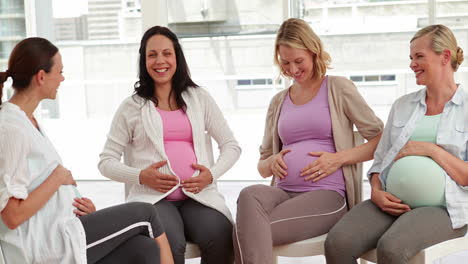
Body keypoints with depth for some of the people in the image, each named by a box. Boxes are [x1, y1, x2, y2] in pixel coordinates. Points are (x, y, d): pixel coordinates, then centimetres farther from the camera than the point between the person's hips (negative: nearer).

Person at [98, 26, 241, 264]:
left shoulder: (199, 98, 17)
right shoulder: (132, 107, 12)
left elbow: (231, 145, 17)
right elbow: (106, 161, 10)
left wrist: (212, 173, -3)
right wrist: (140, 176, -9)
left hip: (198, 195, 2)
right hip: (153, 197, -1)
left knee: (221, 239, -31)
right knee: (171, 245, -34)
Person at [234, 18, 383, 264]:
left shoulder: (338, 89, 8)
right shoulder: (279, 102, 22)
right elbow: (262, 166, 26)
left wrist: (338, 158, -10)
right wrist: (272, 163, 2)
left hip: (327, 196, -4)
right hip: (284, 193, 4)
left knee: (247, 233, -31)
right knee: (250, 195, -35)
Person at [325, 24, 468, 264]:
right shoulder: (402, 105, 19)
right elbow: (380, 160, 16)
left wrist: (431, 150, -13)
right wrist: (376, 192, -4)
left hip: (443, 208, -4)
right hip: (393, 203, 4)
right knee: (337, 243, -26)